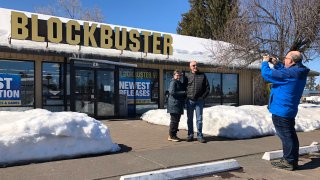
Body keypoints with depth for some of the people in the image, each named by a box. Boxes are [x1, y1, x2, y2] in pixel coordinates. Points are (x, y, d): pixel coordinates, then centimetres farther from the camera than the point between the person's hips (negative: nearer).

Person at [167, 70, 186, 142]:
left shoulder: (180, 83, 20)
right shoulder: (173, 82, -8)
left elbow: (183, 91, 28)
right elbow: (172, 92, -20)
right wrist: (184, 92, -16)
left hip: (179, 105, 9)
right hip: (174, 104, -9)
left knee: (177, 120, 11)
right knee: (174, 120, -5)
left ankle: (174, 135, 19)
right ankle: (171, 136, 3)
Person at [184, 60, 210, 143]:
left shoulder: (203, 75, 6)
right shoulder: (187, 76, 7)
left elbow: (207, 87, 6)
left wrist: (203, 97, -3)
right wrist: (186, 97, -1)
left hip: (199, 100, 0)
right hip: (190, 100, 1)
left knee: (199, 118, 2)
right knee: (190, 119, 7)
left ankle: (199, 136, 9)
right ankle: (190, 135, 16)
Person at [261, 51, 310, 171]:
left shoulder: (289, 73, -24)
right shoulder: (299, 72, 5)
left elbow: (267, 74, -21)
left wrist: (265, 62, -4)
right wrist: (276, 64, 9)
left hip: (281, 110, -10)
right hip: (290, 110, 10)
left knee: (285, 136, -1)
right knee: (290, 135, 17)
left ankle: (289, 162, 8)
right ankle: (293, 160, 28)